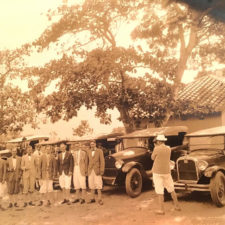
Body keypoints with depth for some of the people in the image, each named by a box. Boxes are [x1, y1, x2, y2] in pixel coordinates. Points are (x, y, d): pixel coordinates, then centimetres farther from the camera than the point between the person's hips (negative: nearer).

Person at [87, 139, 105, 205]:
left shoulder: (99, 151, -1)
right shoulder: (88, 152, 11)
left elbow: (102, 161, -4)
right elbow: (88, 161, 11)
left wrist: (102, 171, -11)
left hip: (97, 170, -4)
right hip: (90, 171, 4)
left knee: (98, 185, -6)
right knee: (91, 185, 7)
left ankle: (99, 199, -2)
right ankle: (92, 199, 15)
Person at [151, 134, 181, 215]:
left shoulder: (156, 149, -14)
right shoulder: (168, 149, 1)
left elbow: (153, 158, 2)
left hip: (157, 172, -4)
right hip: (166, 172, 5)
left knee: (159, 191, 1)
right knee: (171, 189, 18)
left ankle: (161, 210, 4)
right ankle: (177, 206, 27)